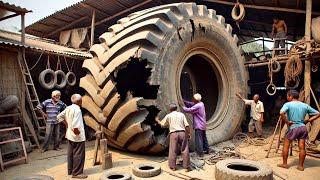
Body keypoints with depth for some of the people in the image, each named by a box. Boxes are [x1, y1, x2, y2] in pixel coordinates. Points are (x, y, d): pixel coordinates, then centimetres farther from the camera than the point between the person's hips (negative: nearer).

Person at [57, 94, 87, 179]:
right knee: (79, 154, 1)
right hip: (77, 136, -9)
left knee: (71, 153, 19)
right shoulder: (77, 110, -22)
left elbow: (59, 116, 14)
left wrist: (66, 124, 13)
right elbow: (75, 125, -29)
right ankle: (77, 173, 9)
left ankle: (70, 170, 31)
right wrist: (77, 132, -16)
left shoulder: (68, 108, 4)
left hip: (69, 135, 9)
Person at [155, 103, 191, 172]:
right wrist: (188, 133, 12)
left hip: (174, 133, -1)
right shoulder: (181, 114, 12)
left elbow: (162, 124, 18)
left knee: (173, 151, 7)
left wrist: (157, 120, 36)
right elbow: (186, 125, 4)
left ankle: (172, 166, 15)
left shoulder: (168, 116, 9)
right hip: (182, 133, 1)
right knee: (185, 150, 5)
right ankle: (187, 166, 8)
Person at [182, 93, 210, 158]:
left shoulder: (197, 106, -23)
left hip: (199, 126, -10)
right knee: (204, 138, 22)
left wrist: (182, 106, -7)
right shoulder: (201, 103, 7)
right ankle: (206, 150, 35)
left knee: (198, 140, -4)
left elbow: (188, 110, -22)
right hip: (202, 124, 10)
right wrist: (184, 101, 3)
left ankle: (200, 154, 0)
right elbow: (190, 104, 12)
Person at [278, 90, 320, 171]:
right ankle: (301, 166, 17)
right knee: (302, 148, 9)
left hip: (293, 128, -5)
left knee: (286, 146, 9)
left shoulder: (288, 104, -9)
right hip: (303, 128, 5)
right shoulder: (305, 105, 7)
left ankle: (284, 164, 14)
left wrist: (287, 122, -16)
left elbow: (281, 113, -28)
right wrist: (308, 120, 6)